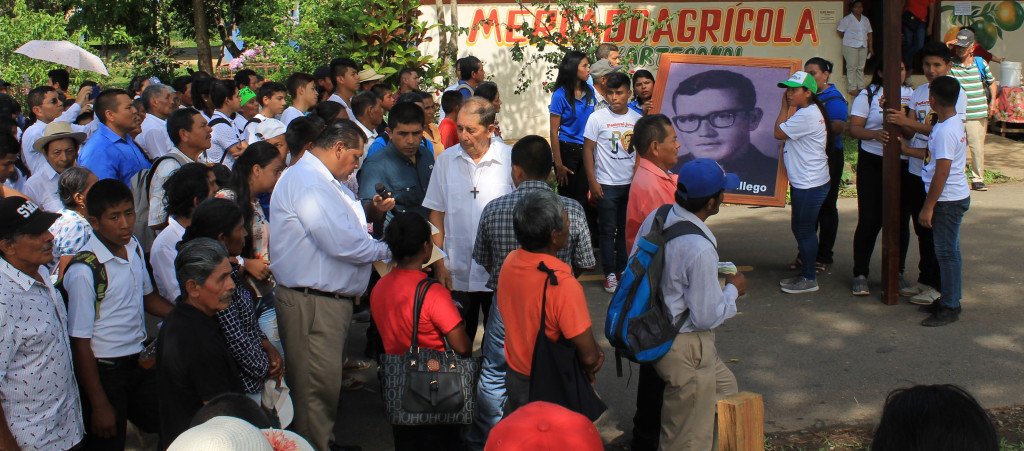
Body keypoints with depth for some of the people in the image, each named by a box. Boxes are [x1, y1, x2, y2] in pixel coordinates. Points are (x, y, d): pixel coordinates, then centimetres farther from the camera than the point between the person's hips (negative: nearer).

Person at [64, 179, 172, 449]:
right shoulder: (83, 272, -23)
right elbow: (80, 342, -18)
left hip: (140, 363, 7)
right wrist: (99, 405, -15)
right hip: (104, 371, -7)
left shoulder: (134, 248, -1)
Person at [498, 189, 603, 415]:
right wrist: (589, 368, -1)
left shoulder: (509, 262, -11)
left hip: (515, 378, 6)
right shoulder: (563, 285, -33)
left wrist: (592, 349, -2)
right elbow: (588, 357, -25)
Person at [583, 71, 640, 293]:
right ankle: (610, 274, 11)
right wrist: (592, 182, -8)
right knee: (608, 230, 3)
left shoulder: (637, 119, 3)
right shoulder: (597, 118, -6)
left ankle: (623, 269, 22)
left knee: (626, 229, 10)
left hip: (632, 183, 3)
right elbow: (588, 150, -4)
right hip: (606, 184, -3)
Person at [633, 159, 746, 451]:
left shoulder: (656, 217, -5)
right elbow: (708, 317, -20)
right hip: (685, 349, -9)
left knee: (725, 387, 30)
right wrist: (732, 289, -2)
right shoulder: (700, 249, -29)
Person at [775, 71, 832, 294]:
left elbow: (778, 133, -14)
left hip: (810, 184, -11)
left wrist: (785, 106, -8)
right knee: (799, 228, 17)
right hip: (802, 182, 11)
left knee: (804, 229, -2)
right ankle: (805, 273, 28)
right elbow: (784, 134, 10)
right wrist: (788, 107, 8)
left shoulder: (807, 115, -20)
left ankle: (809, 279, 8)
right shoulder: (805, 112, 13)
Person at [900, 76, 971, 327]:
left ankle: (950, 308, 6)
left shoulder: (945, 131, -24)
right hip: (954, 197, 10)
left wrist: (928, 207, -21)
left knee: (946, 252, -2)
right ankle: (950, 299, 28)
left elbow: (942, 172, -24)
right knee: (949, 251, 17)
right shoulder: (952, 123, 8)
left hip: (948, 200, -10)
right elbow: (932, 154, 18)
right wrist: (905, 149, 20)